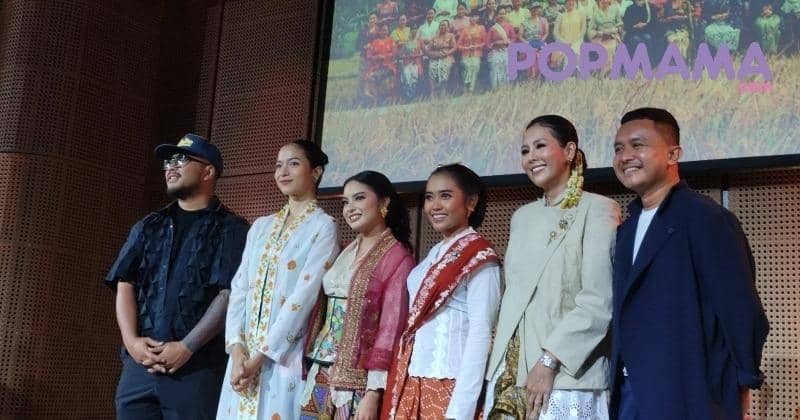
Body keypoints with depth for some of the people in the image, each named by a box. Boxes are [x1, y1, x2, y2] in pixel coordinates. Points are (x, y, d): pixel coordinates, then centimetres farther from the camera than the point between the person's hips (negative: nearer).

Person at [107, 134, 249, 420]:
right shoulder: (148, 227, 17)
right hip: (139, 363, 4)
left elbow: (229, 295, -8)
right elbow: (125, 286, 9)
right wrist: (131, 340, -6)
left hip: (197, 367, -4)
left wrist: (186, 347, -14)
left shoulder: (231, 229, 2)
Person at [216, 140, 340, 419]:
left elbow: (304, 296, -13)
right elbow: (239, 288, 7)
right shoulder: (260, 227, 14)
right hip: (243, 356, 5)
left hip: (285, 357, -5)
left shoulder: (323, 227, -4)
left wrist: (260, 357, -15)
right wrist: (237, 349, -7)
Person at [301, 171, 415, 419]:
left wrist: (374, 392, -17)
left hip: (357, 380, -6)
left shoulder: (398, 257, -9)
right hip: (322, 373, 6)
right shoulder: (347, 252, 12)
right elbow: (326, 312, 13)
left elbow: (391, 328, -14)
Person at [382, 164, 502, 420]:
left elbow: (480, 333, -16)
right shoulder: (434, 255, 11)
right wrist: (401, 385, 10)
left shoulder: (480, 257, -10)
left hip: (448, 385, -7)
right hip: (410, 382, 7)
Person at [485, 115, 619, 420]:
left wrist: (549, 360, -18)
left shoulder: (598, 209, -5)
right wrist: (500, 367, 10)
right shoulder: (522, 217, 15)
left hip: (566, 378, -6)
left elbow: (599, 300, -14)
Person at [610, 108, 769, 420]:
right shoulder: (628, 230, 14)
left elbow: (742, 313, -13)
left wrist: (740, 389, -8)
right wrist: (619, 383, 7)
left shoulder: (707, 218, -11)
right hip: (630, 394, 7)